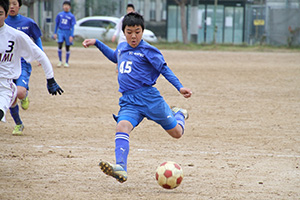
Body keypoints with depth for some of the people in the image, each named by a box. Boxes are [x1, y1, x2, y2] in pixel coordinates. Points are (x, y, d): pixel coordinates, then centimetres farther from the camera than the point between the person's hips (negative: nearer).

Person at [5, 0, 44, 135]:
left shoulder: (28, 23, -1)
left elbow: (37, 39, 13)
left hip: (23, 64, -2)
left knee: (20, 92, -25)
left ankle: (25, 97, 13)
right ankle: (18, 125, 24)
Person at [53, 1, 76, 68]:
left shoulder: (71, 16, 0)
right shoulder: (59, 14, 7)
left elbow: (72, 26, -2)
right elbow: (56, 24, 12)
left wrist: (71, 35, -10)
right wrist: (55, 33, 6)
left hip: (68, 32, -1)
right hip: (60, 31, 1)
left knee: (67, 47, 4)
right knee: (60, 46, -13)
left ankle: (66, 62, 13)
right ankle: (60, 61, -1)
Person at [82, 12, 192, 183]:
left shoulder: (147, 50, -4)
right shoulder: (122, 47, 15)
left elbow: (164, 69, -1)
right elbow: (114, 57, 39)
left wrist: (180, 87, -10)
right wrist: (97, 43, 34)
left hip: (148, 96, -4)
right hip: (128, 101, 4)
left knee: (176, 133, 4)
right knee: (122, 127, -27)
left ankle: (179, 114, 42)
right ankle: (121, 168, -45)